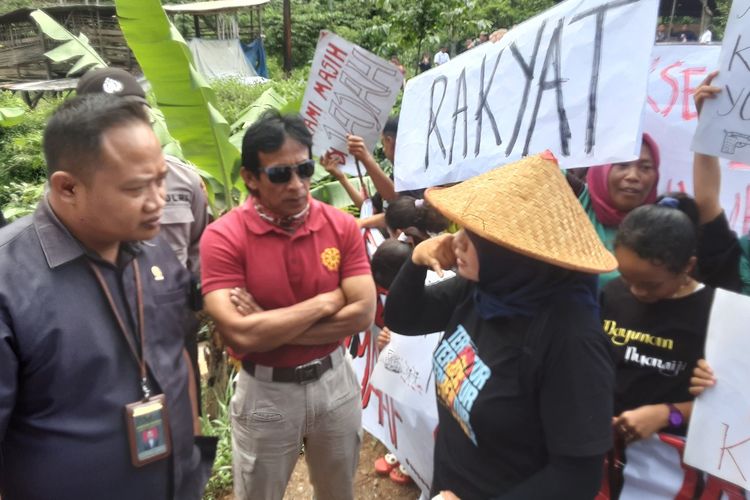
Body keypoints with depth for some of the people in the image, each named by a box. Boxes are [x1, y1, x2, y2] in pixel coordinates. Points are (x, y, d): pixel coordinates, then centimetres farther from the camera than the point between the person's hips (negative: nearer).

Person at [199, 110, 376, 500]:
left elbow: (363, 313, -13)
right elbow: (240, 334, -26)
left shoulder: (341, 225, -8)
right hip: (266, 394, -2)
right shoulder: (223, 238, -17)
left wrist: (271, 328, -20)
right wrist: (327, 301, -18)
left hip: (334, 381, 3)